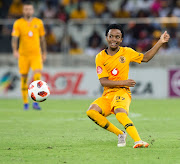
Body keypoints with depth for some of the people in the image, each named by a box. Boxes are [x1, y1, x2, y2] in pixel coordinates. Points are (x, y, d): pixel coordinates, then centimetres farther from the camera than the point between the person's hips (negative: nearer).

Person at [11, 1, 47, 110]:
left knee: (37, 76, -17)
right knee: (24, 78, 4)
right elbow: (14, 38, -9)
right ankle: (25, 103, 17)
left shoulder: (39, 22, 5)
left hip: (36, 54, 0)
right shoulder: (18, 23, -1)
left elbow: (42, 39, 13)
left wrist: (44, 53, 14)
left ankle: (36, 102, -15)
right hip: (23, 55, 0)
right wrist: (15, 51, -25)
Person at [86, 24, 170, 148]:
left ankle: (138, 141, -45)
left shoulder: (126, 52, 6)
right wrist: (124, 82, -14)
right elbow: (103, 81, -4)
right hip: (107, 94, 3)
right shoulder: (100, 57, 3)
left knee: (120, 113, -34)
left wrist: (160, 42, 13)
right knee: (91, 111, -23)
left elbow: (145, 58, 20)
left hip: (122, 92, -3)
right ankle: (120, 134, -8)